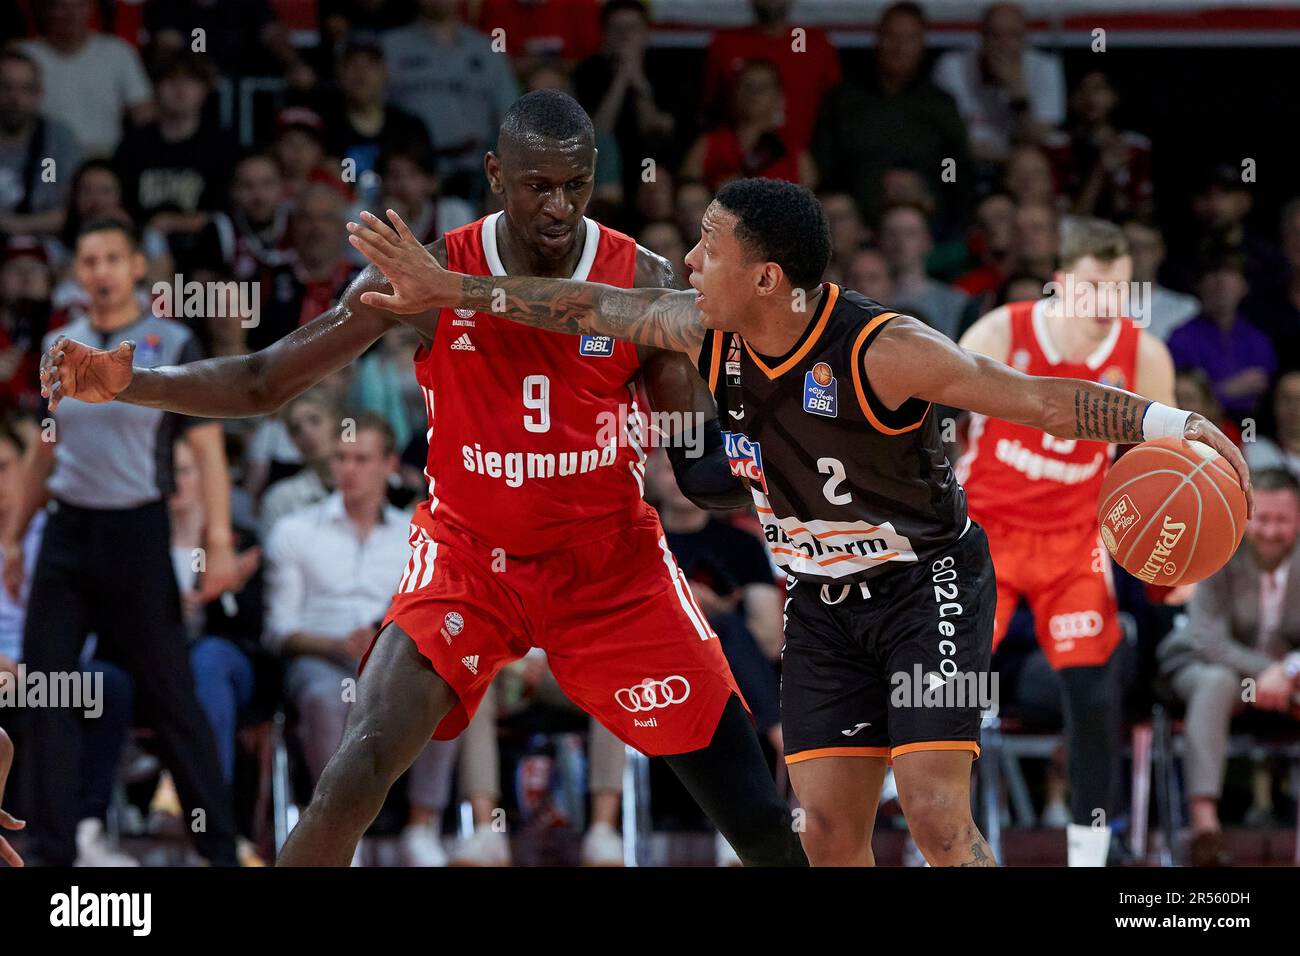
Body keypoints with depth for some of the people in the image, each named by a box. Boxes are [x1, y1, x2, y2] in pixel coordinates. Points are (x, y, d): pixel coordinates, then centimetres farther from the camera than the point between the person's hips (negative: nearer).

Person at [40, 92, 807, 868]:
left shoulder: (645, 283, -11)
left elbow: (704, 467, -8)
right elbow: (266, 382, -7)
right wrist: (127, 383, -22)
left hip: (612, 567, 1)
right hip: (467, 556, -1)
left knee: (756, 818, -2)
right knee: (356, 774, -20)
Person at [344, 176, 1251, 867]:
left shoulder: (882, 350, -26)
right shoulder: (708, 333, -8)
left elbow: (1039, 397, -27)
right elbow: (593, 306, 5)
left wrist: (1167, 422, -38)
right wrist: (450, 289, 7)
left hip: (928, 585, -6)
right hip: (823, 599, 6)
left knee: (936, 811, -18)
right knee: (829, 830, -1)